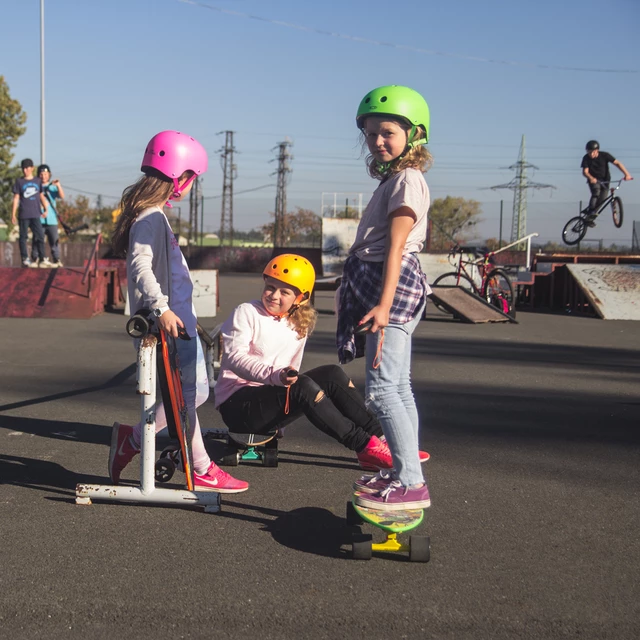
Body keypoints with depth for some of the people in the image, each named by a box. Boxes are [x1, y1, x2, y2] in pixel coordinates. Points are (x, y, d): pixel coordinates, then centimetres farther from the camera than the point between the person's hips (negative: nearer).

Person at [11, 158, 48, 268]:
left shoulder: (38, 181, 10)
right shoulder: (19, 182, 4)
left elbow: (41, 196, 16)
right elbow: (16, 199, 4)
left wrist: (45, 209, 4)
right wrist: (13, 214, -1)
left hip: (35, 214, 1)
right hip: (23, 214, -1)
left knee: (40, 236, -4)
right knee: (23, 237, 2)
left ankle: (41, 259, 0)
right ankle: (25, 259, 7)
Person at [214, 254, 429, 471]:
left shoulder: (299, 324, 12)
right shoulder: (246, 313, -8)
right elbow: (234, 357, -22)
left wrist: (289, 379, -2)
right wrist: (275, 375, -37)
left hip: (274, 397, 6)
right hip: (238, 404, -6)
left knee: (332, 374, -14)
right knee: (303, 386, -32)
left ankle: (379, 438, -17)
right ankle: (365, 447, -30)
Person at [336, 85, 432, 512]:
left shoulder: (407, 179, -9)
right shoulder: (394, 179, 21)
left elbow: (395, 247, -19)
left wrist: (384, 303, -26)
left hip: (395, 284, -11)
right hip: (388, 286, 11)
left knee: (381, 388, -14)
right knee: (398, 386, 12)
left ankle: (411, 484, -11)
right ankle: (405, 475, 19)